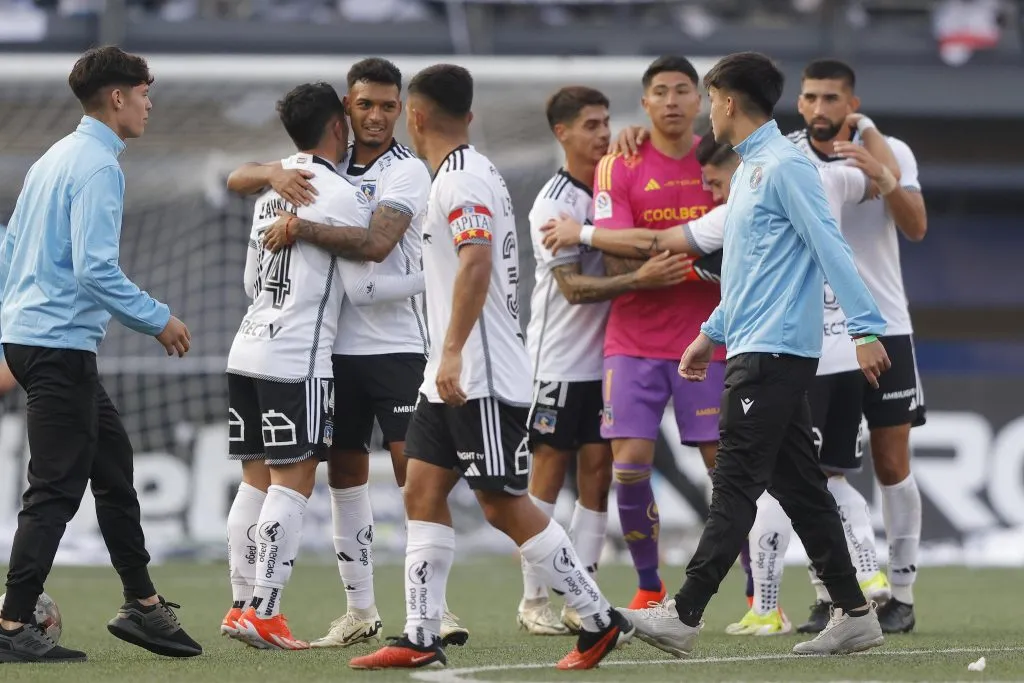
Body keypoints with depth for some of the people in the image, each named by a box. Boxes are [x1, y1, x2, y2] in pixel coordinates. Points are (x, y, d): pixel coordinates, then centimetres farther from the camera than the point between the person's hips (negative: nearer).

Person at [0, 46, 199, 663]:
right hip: (61, 344, -10)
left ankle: (143, 605, 19)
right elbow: (96, 270, -22)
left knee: (114, 464, 15)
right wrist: (159, 320, -13)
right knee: (56, 490, -7)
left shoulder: (55, 159, 15)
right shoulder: (98, 167, -15)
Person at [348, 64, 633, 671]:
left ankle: (601, 621, 1)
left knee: (505, 505, -7)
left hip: (483, 379, -10)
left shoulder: (464, 179, -16)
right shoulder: (469, 173, 16)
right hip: (454, 379, 10)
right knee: (423, 491, 5)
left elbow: (476, 262, -29)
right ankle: (421, 638, 3)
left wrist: (452, 351, -35)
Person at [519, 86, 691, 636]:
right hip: (559, 361, -6)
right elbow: (573, 287, -19)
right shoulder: (554, 204, -12)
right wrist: (640, 279, -31)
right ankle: (534, 601, 5)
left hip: (606, 357, 6)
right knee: (549, 472, -1)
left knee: (597, 471, 3)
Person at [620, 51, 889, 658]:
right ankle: (854, 613, 10)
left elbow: (831, 249, -18)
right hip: (757, 350, 10)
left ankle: (685, 616, -11)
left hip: (773, 353, -10)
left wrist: (867, 329, -23)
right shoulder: (750, 170, 19)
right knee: (799, 486, 9)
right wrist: (712, 333, 31)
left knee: (736, 485, -10)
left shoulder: (785, 167, -12)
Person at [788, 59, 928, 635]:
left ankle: (902, 595, 6)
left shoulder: (891, 152, -2)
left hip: (883, 327, -1)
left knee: (893, 464, 0)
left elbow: (916, 227, -14)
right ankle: (829, 595, 3)